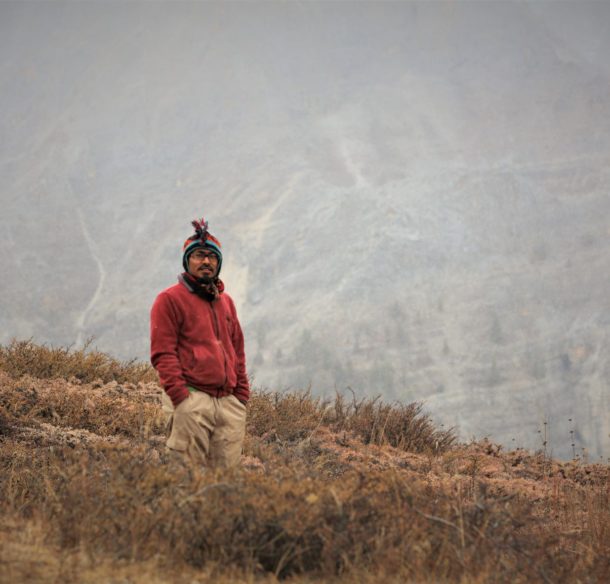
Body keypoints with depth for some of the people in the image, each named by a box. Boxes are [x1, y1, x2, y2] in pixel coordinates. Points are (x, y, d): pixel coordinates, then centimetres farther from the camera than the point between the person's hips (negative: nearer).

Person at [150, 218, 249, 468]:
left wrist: (242, 395, 15)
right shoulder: (170, 299, 1)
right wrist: (180, 396, -15)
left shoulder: (226, 301, 22)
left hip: (229, 403, 6)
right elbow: (162, 353, -6)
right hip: (192, 399, -6)